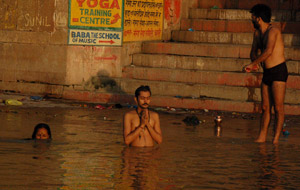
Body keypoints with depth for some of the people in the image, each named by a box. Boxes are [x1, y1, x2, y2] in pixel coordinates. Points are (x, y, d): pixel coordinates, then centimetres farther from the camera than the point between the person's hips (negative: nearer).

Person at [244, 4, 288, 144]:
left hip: (279, 71, -8)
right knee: (265, 107, 7)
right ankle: (262, 138, 9)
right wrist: (255, 63, 2)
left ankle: (276, 139, -8)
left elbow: (268, 51, -27)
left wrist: (252, 64, -20)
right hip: (267, 73, 8)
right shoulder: (257, 33, 13)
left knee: (278, 107, -8)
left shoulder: (273, 31, -13)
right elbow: (254, 52, 24)